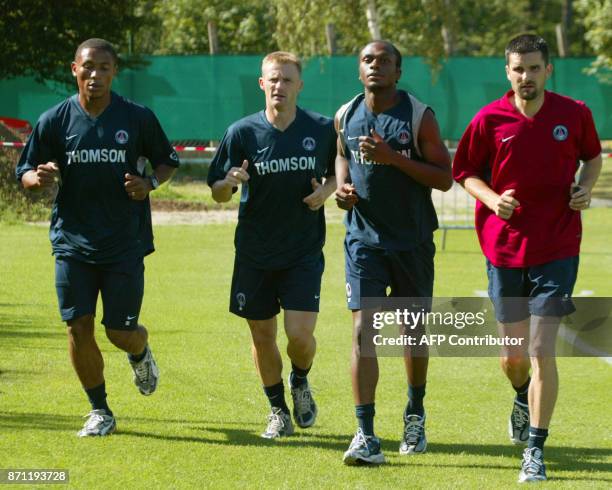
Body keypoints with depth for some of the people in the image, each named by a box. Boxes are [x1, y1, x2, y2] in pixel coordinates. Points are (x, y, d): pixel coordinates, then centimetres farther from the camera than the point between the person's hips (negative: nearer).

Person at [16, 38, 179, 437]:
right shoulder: (54, 120, 0)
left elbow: (168, 161, 11)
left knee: (121, 332, -2)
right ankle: (100, 411, 13)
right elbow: (25, 173, 6)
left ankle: (141, 353, 37)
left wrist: (149, 183, -10)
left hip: (126, 243, -1)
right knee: (78, 327, -4)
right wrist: (39, 177, -18)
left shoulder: (138, 118, -2)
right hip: (73, 241, 1)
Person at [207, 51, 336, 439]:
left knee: (300, 333, -11)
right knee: (262, 337, 7)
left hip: (305, 251, -1)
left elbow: (339, 172, 14)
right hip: (255, 254, 1)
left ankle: (301, 383, 22)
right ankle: (278, 411, 27)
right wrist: (230, 182, -22)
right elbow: (218, 194, 0)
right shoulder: (242, 132, -4)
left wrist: (327, 190, -7)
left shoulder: (323, 129, -3)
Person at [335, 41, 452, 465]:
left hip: (412, 241, -1)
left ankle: (415, 414, 37)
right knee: (363, 330, -12)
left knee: (414, 329, 13)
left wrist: (394, 158, -22)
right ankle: (366, 436, -14)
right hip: (364, 238, 1)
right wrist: (342, 184, 0)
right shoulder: (346, 116, 2)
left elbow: (445, 178, -11)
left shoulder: (419, 116, -9)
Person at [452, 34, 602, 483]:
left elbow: (593, 156, 16)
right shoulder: (489, 120, -3)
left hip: (557, 250, -1)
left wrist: (586, 188, -4)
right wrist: (492, 198, -12)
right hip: (505, 247, 1)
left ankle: (535, 450, -3)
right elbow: (465, 172, 7)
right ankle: (524, 398, 46)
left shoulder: (574, 114, -2)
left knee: (542, 351, -10)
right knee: (513, 356, 10)